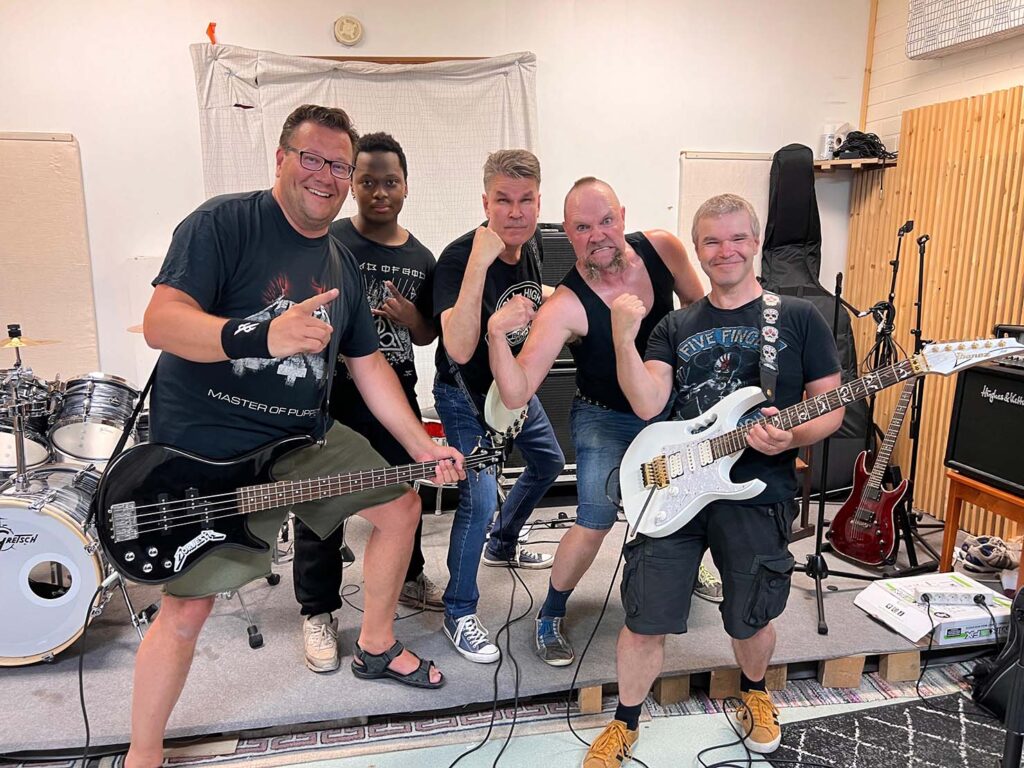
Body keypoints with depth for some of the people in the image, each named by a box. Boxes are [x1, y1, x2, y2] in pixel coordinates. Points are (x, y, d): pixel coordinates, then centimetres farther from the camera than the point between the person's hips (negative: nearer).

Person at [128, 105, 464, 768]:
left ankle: (376, 647, 33)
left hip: (307, 438, 7)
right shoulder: (225, 222, -11)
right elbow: (160, 321, -23)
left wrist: (421, 447, 7)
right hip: (207, 449, -7)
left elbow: (368, 364, 13)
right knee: (186, 609, -7)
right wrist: (265, 336, -40)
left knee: (400, 506, 12)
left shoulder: (341, 262, 10)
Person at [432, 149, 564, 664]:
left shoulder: (530, 242, -8)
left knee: (549, 462, 23)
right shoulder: (458, 258, -30)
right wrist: (479, 262, -48)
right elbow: (460, 349, -44)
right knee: (480, 497, -19)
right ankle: (458, 613, 3)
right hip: (466, 395, -8)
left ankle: (502, 544, 47)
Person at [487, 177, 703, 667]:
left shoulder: (663, 248, -17)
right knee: (595, 525, -16)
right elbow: (516, 395, -34)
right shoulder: (565, 307, -30)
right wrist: (497, 335, -49)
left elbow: (700, 308, 3)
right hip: (606, 419, -5)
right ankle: (550, 617, 11)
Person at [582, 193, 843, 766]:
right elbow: (647, 404, -8)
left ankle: (755, 693, 51)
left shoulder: (799, 319, 2)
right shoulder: (675, 328, 7)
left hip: (758, 496, -1)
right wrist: (624, 340, -22)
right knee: (645, 622, 5)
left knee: (751, 620, 17)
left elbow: (832, 407, 2)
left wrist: (792, 437, -18)